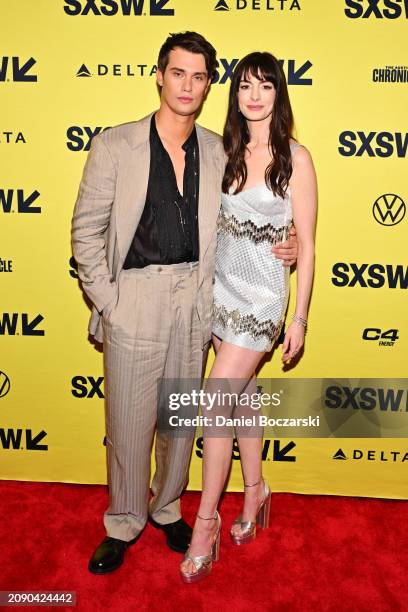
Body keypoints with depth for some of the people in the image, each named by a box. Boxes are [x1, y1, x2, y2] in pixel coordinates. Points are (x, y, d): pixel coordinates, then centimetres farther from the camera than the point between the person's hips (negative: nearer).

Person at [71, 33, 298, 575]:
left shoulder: (219, 152, 6)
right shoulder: (115, 145, -3)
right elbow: (86, 230, -3)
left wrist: (277, 246, -2)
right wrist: (106, 301, -8)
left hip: (195, 301, 3)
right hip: (134, 300, -3)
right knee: (129, 418, 6)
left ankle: (167, 506, 38)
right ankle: (124, 522, 29)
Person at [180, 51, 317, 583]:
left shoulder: (295, 157, -7)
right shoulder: (228, 153, 7)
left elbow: (306, 243, -6)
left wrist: (300, 317, -7)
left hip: (262, 293, -5)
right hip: (223, 287, 5)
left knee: (217, 403, -7)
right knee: (243, 395, 15)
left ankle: (206, 521, 11)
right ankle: (255, 493, 35)